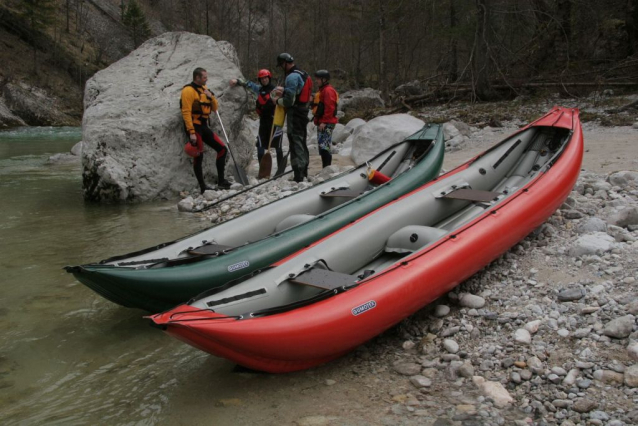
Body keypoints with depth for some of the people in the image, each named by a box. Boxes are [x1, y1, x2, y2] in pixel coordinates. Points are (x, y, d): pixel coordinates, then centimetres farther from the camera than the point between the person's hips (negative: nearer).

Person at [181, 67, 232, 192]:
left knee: (222, 149, 5)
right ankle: (202, 186, -1)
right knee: (199, 156, -8)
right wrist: (191, 132, -24)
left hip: (204, 126, 8)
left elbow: (214, 108, 17)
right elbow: (186, 112, -18)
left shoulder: (204, 89, 15)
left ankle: (221, 181, 9)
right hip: (194, 127, -8)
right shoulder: (189, 90, -11)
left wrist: (211, 97, -3)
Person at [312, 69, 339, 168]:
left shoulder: (328, 90, -12)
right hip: (322, 123, 11)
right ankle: (326, 168, 17)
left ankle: (327, 168, -13)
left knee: (324, 146, -14)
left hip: (326, 124, -11)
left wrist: (324, 122, -21)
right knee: (322, 146, 12)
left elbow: (329, 108, -20)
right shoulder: (323, 90, 21)